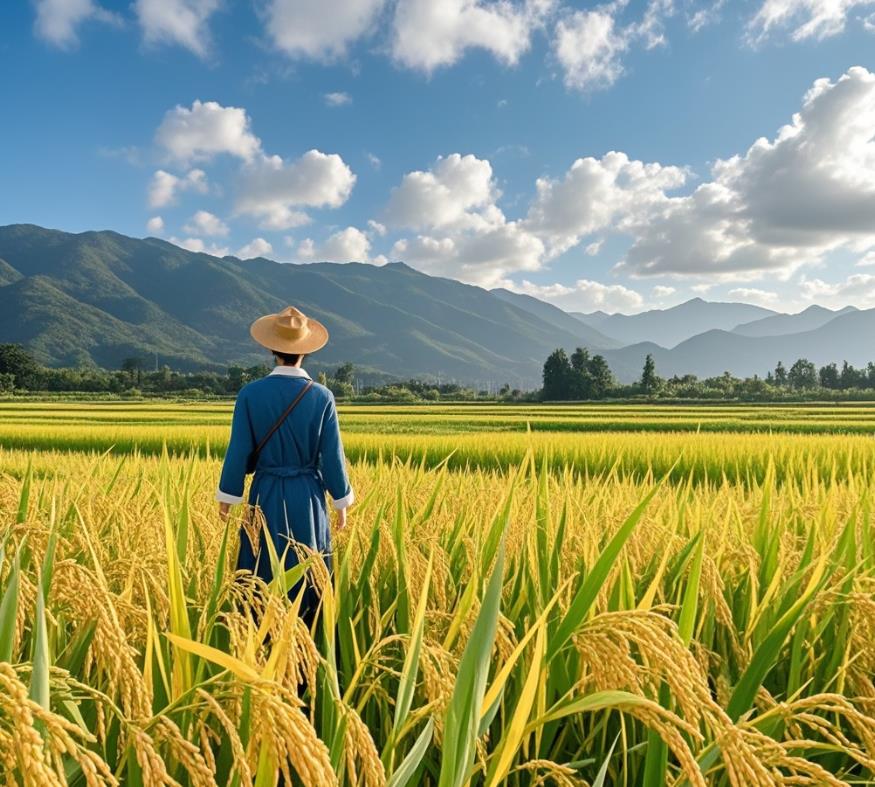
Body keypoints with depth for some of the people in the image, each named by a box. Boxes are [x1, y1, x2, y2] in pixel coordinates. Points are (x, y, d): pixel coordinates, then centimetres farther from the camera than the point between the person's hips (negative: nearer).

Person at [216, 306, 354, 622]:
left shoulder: (250, 393, -10)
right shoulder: (322, 396, -9)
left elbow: (239, 451, -7)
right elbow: (332, 456, -6)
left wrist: (227, 497, 5)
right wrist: (342, 502, 6)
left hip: (266, 497, 0)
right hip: (308, 498, 0)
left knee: (262, 578, 13)